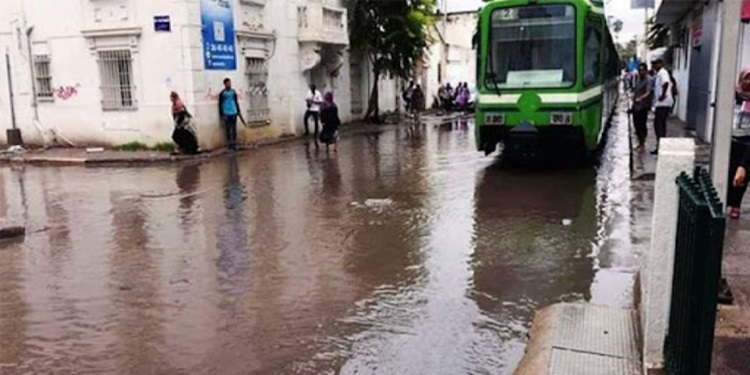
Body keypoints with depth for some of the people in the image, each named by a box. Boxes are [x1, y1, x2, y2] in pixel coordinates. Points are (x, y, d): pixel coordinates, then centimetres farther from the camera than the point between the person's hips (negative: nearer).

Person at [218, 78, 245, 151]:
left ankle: (234, 145, 15)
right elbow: (220, 105, -2)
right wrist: (222, 115, -6)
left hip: (234, 113, 4)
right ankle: (229, 146, 2)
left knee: (234, 130, 7)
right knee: (228, 130, -2)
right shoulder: (222, 93, -4)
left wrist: (239, 112, 13)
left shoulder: (233, 92, 8)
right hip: (226, 114, -4)